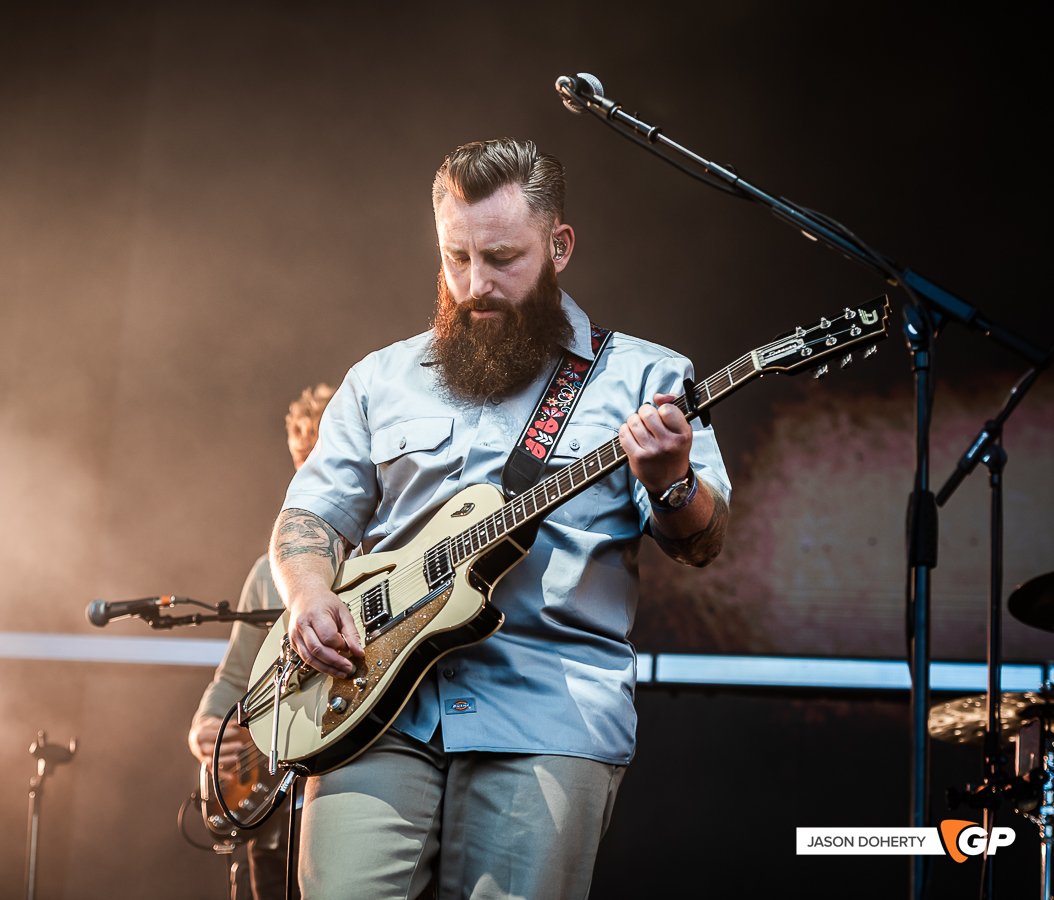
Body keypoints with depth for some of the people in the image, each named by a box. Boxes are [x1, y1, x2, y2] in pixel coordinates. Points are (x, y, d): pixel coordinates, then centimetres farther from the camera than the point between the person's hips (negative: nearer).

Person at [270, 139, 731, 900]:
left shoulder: (641, 376, 8)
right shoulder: (382, 380, 18)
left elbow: (702, 542, 1)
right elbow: (311, 514, 20)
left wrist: (671, 484, -22)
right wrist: (310, 595, -1)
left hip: (553, 712, -2)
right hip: (381, 704, 2)